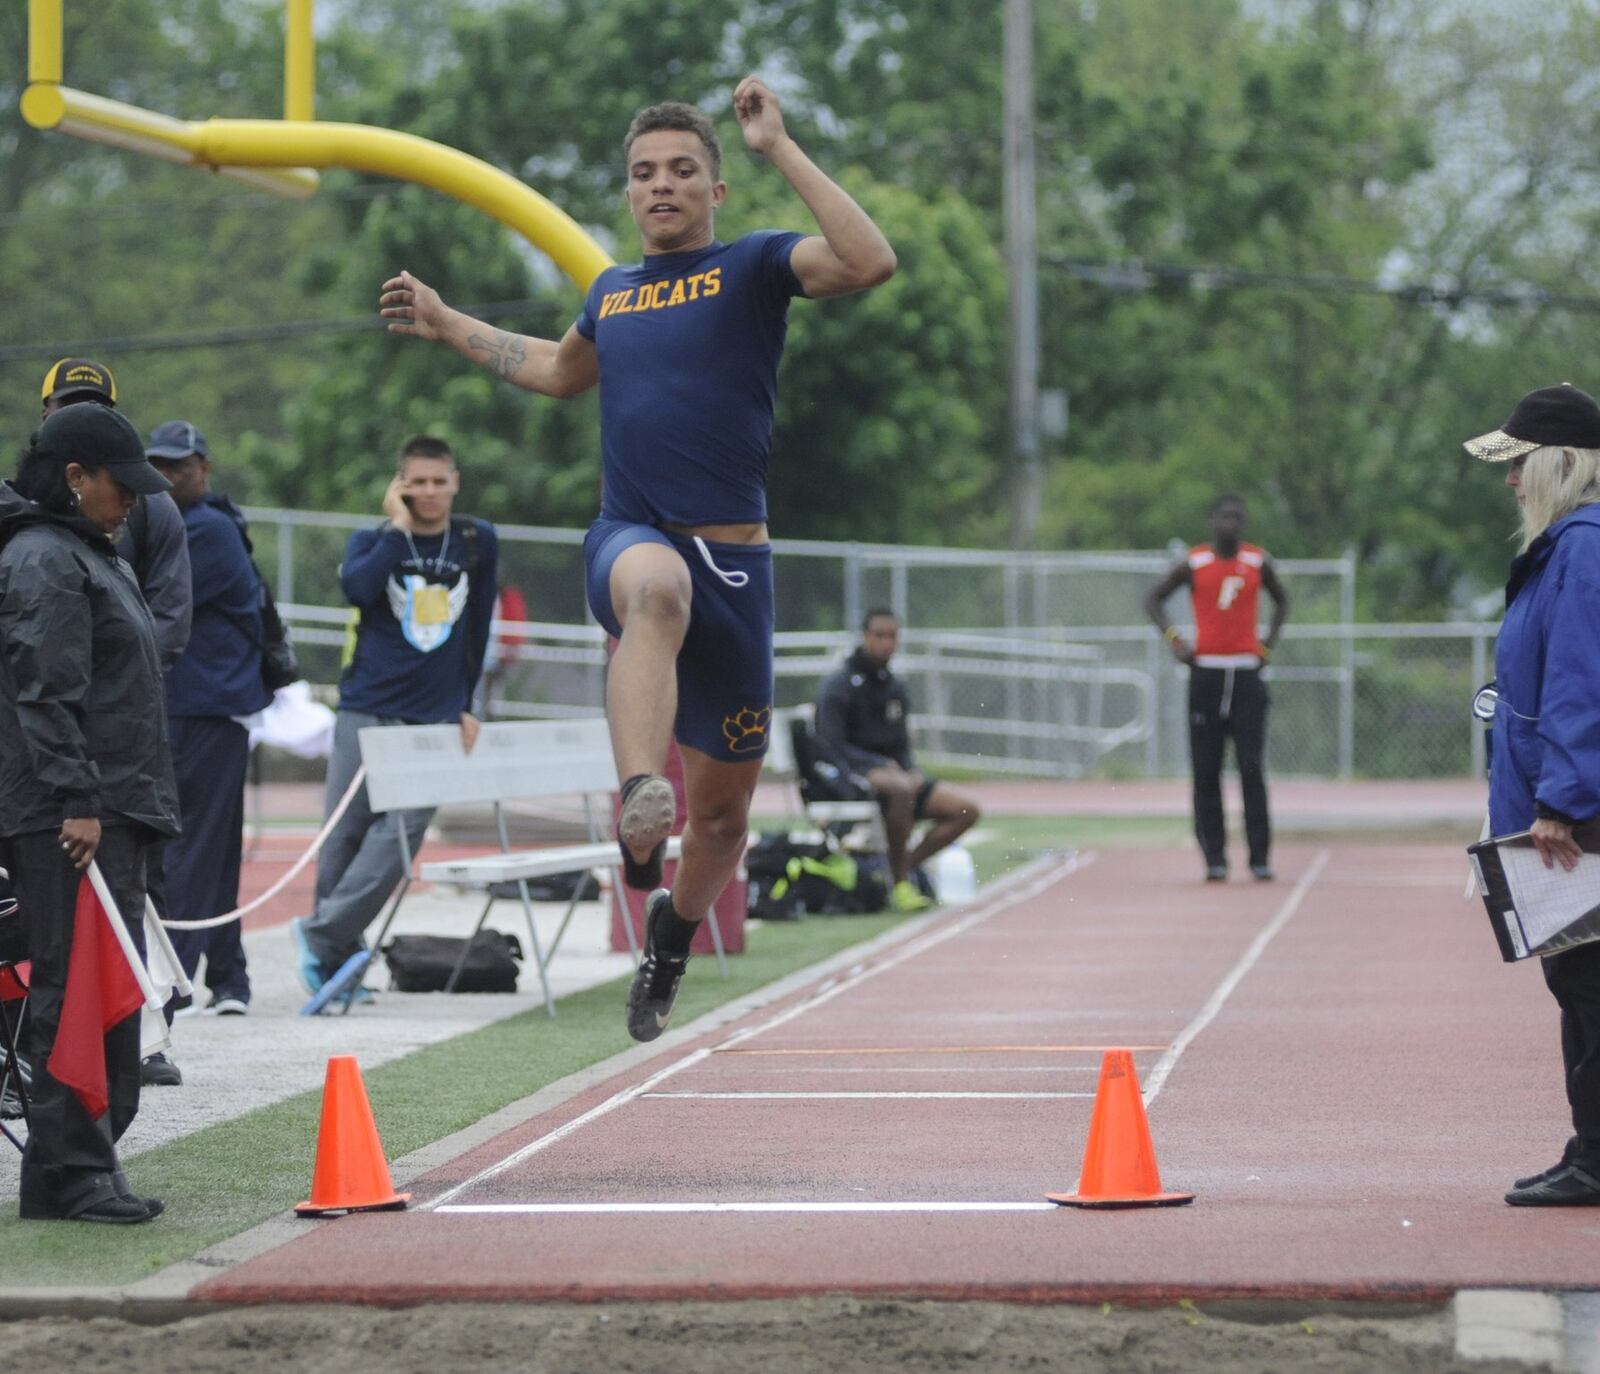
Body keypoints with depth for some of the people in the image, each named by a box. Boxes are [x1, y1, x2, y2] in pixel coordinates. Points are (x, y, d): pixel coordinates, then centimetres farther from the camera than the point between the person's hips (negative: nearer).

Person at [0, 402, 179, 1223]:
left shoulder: (88, 557, 22)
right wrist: (77, 801, -23)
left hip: (109, 810, 10)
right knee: (75, 992, -10)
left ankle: (87, 1165, 15)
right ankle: (68, 1175, -9)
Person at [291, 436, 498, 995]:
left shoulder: (479, 543, 10)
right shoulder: (373, 540, 5)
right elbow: (357, 587, -18)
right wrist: (399, 528, -11)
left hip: (436, 718, 1)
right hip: (366, 710, -1)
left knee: (401, 833, -15)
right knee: (345, 835, -2)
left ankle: (321, 933, -13)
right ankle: (341, 958, 9)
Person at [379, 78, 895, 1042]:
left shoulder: (754, 267, 3)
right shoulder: (612, 293, 17)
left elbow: (871, 262, -17)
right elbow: (562, 370, 40)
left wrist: (780, 148, -16)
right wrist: (449, 326, 37)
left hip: (735, 556, -1)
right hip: (629, 539, 1)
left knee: (726, 802, 9)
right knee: (660, 587, -41)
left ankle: (674, 932, 39)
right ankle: (639, 801, -59)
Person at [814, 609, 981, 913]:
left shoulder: (896, 689, 18)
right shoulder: (839, 685, -4)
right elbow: (831, 746, -14)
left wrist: (913, 771, 0)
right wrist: (882, 765, -21)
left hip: (894, 771, 8)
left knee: (966, 810, -8)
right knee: (900, 787, -41)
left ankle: (904, 866, -9)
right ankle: (899, 881, -32)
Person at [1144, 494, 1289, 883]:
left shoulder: (1258, 562, 6)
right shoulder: (1194, 564, 2)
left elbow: (1281, 600, 22)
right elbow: (1153, 599, 11)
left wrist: (1269, 643, 9)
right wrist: (1173, 637, -4)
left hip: (1246, 673, 0)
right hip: (1206, 673, 0)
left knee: (1252, 769, -7)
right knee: (1206, 771, -1)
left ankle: (1261, 857, -6)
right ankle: (1214, 858, 3)